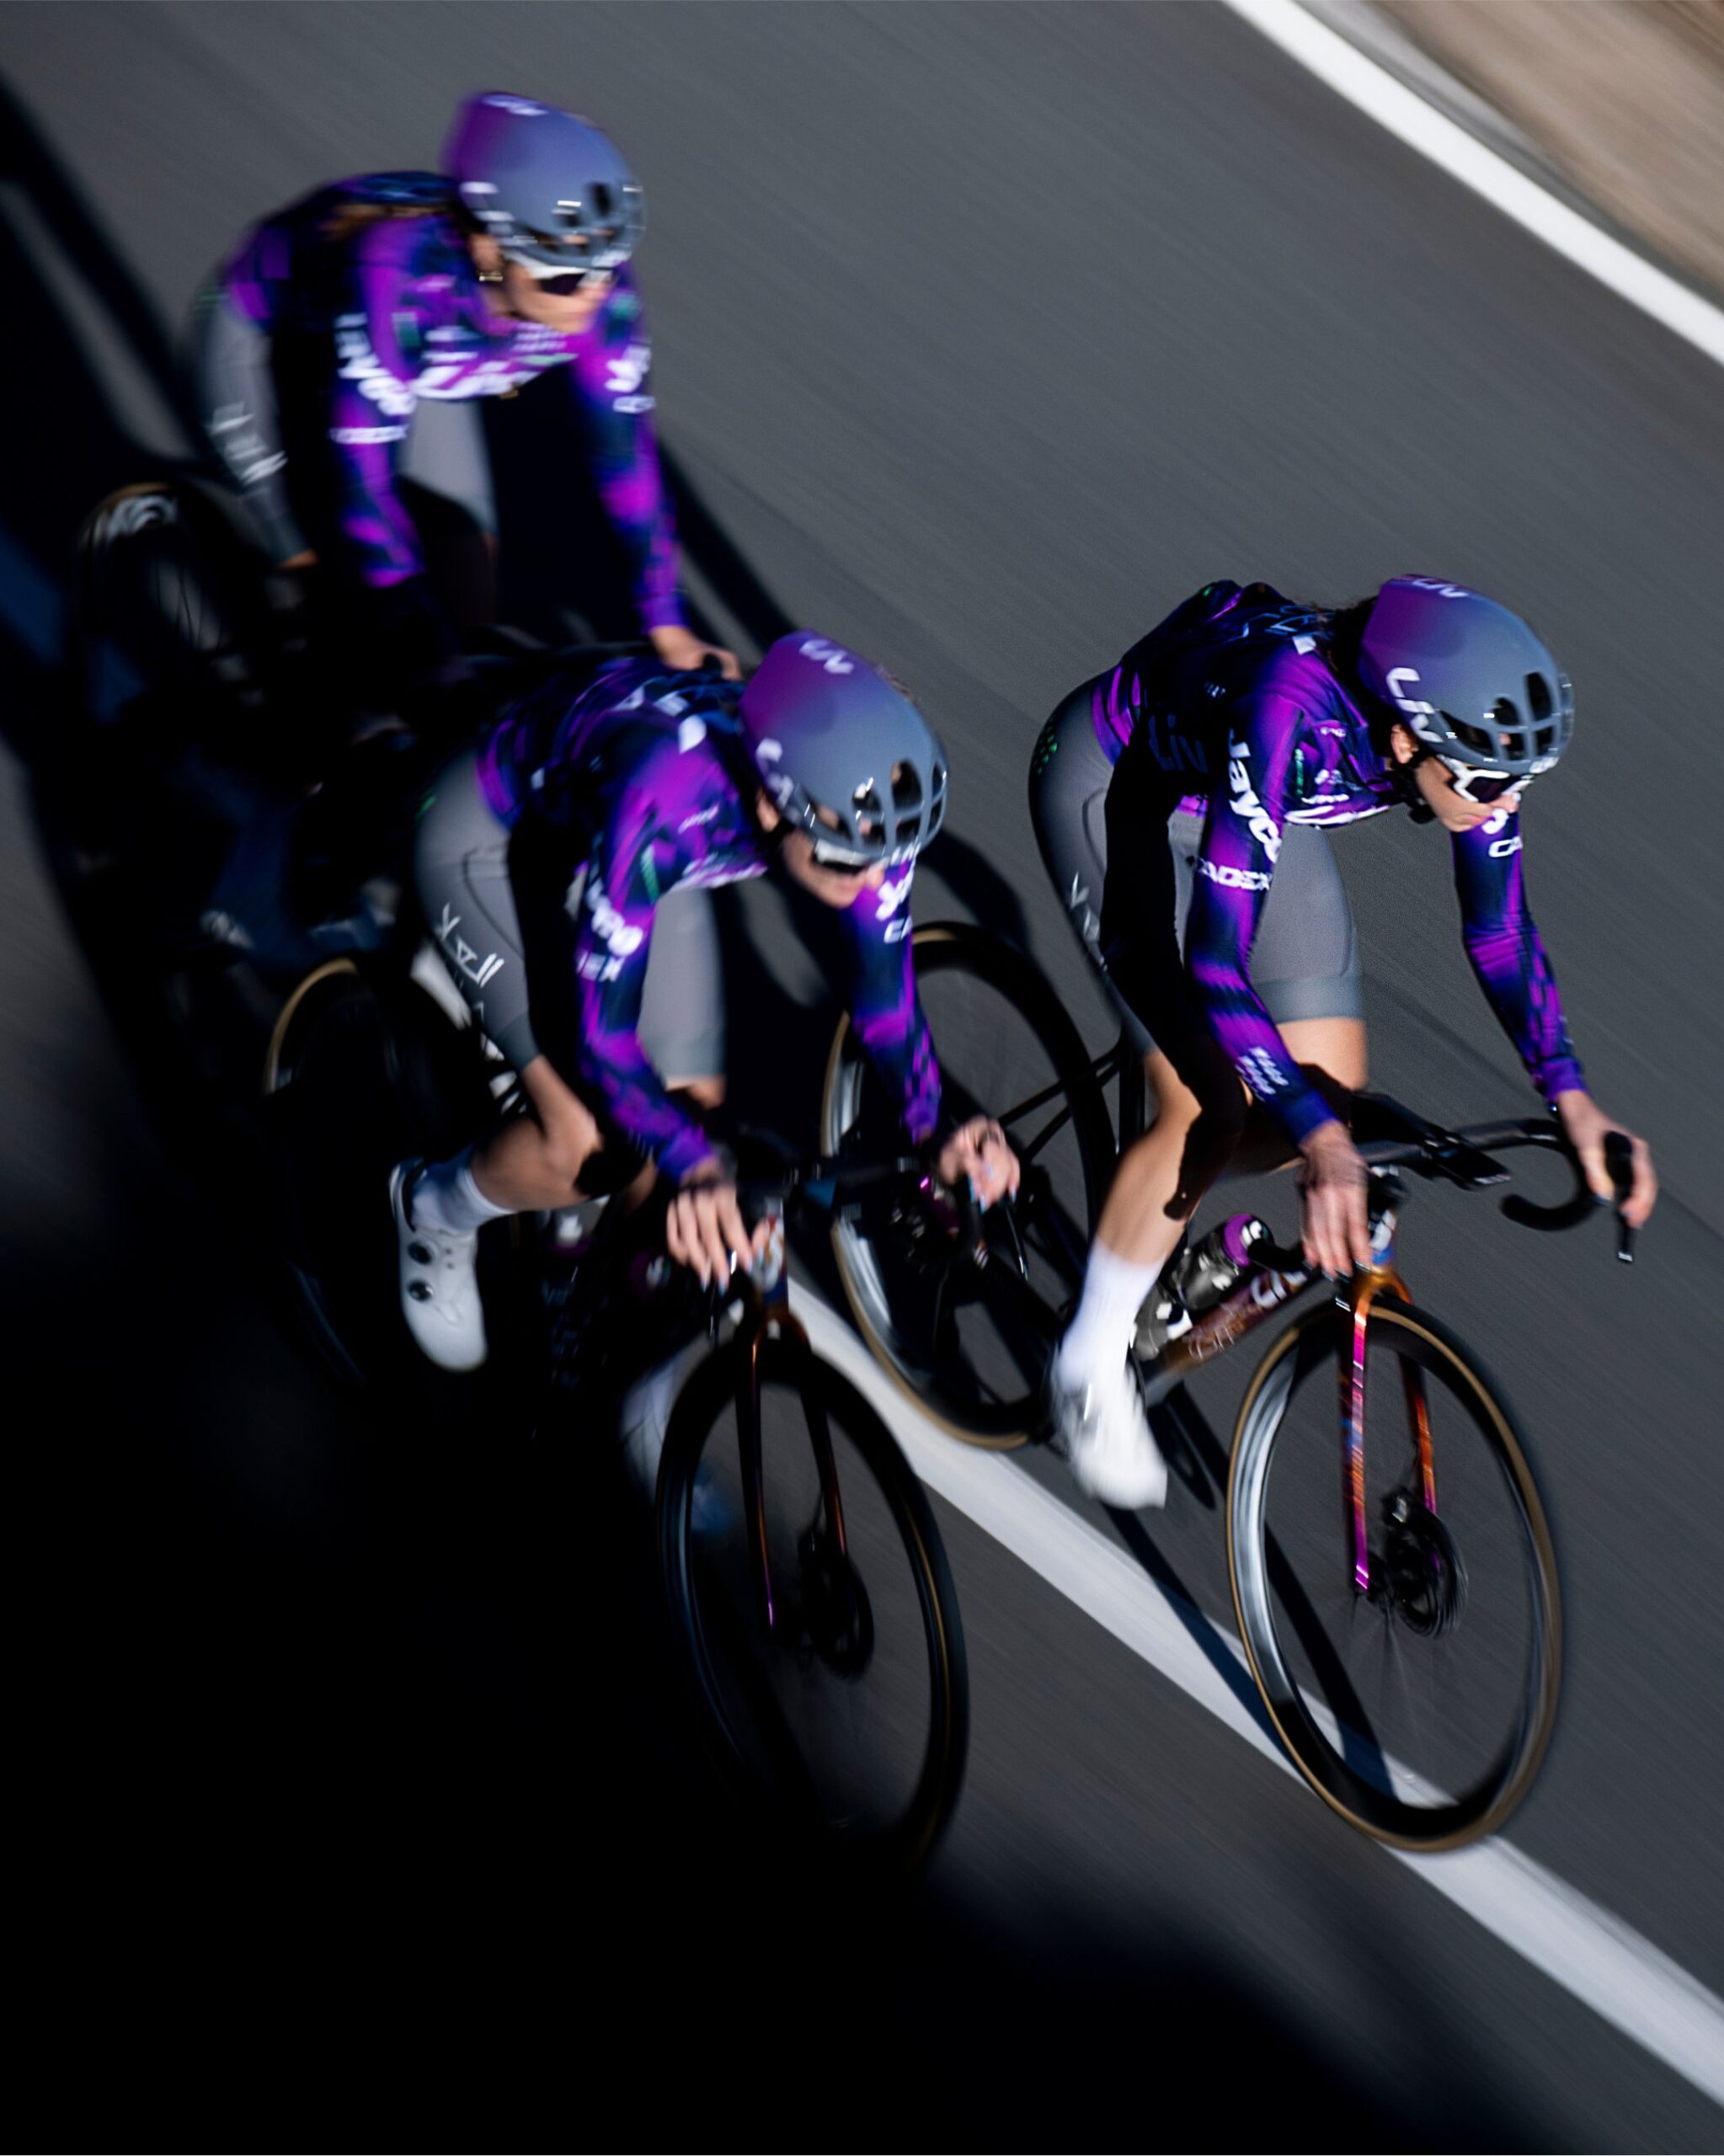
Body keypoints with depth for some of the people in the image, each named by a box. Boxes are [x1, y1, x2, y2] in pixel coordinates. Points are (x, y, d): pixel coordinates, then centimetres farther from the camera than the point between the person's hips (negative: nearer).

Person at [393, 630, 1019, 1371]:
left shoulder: (862, 804, -30)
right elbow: (603, 1029, -43)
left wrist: (936, 1129, -34)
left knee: (696, 1109, -4)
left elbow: (884, 985, -17)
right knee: (587, 1146, -15)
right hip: (493, 834, -5)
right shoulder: (665, 800, -47)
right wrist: (697, 1169, -57)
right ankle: (433, 1210, 16)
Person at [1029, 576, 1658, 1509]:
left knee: (1337, 1093, -2)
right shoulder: (1287, 713, -43)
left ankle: (1157, 1195, 26)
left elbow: (1499, 927, -9)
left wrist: (1570, 1095, -19)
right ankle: (1091, 1372, 5)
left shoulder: (1465, 730, -25)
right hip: (1111, 786, -6)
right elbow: (1216, 956, -45)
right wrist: (1318, 1139, -52)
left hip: (1238, 796, 6)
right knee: (1211, 1112, -14)